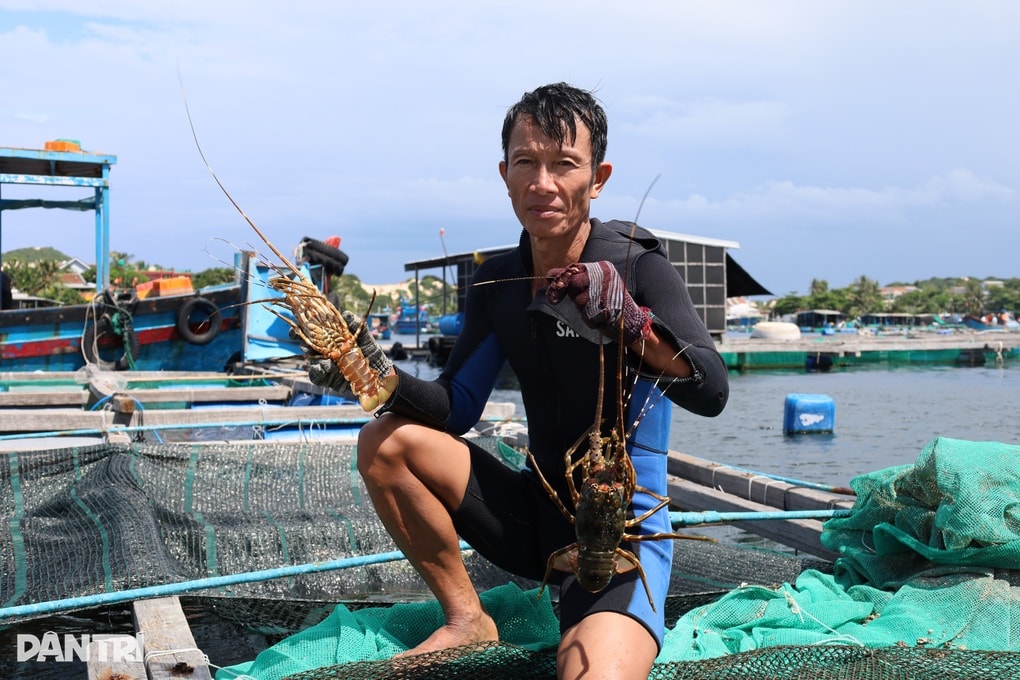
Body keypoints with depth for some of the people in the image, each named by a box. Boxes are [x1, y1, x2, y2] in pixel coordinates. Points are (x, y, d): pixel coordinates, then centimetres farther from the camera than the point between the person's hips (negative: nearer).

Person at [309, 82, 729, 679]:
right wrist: (385, 377, -15)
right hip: (534, 516, 6)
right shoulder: (498, 281, 4)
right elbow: (456, 410, 4)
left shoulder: (639, 270, -11)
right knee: (387, 442, -8)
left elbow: (712, 393, -23)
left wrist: (629, 323, -39)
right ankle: (468, 620, 5)